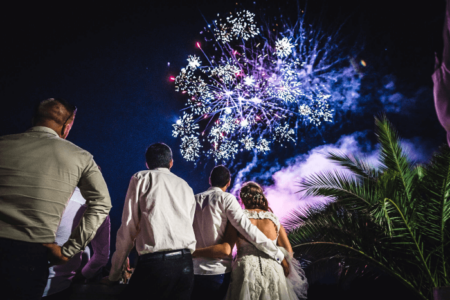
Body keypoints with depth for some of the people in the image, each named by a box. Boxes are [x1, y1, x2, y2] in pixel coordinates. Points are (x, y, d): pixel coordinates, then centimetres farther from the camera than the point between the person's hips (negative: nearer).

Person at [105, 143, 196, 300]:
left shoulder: (141, 178, 9)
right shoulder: (186, 187, 21)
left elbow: (128, 228, 4)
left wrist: (114, 274, 11)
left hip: (154, 263, -4)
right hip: (185, 264, 5)